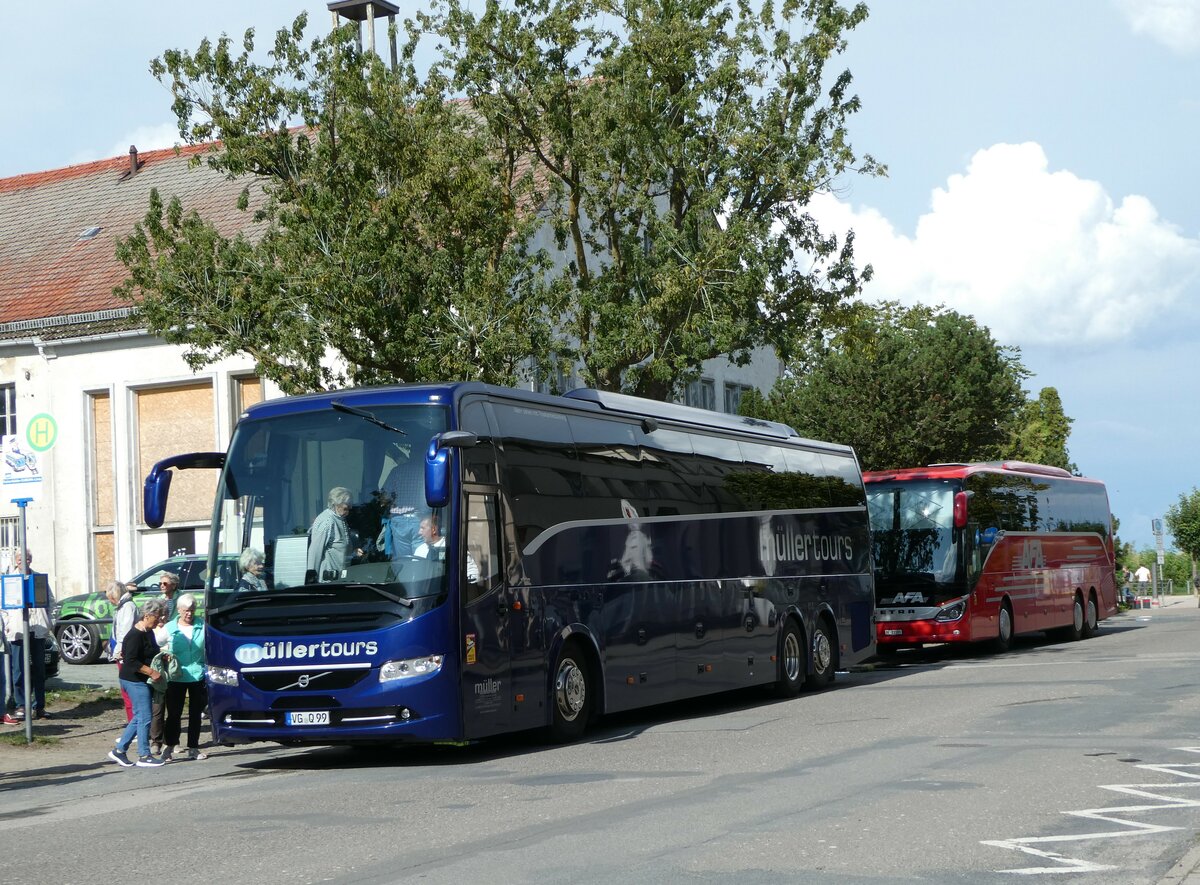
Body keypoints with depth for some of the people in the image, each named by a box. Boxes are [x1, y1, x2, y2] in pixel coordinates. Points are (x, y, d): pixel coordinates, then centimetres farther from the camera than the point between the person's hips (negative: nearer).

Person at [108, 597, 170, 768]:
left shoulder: (148, 632, 12)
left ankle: (119, 750, 20)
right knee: (145, 717, -6)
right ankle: (144, 756, 1)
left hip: (141, 681, 10)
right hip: (135, 681, -10)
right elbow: (131, 661, -24)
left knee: (139, 717, 13)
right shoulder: (135, 635, -18)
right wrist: (152, 672, -24)